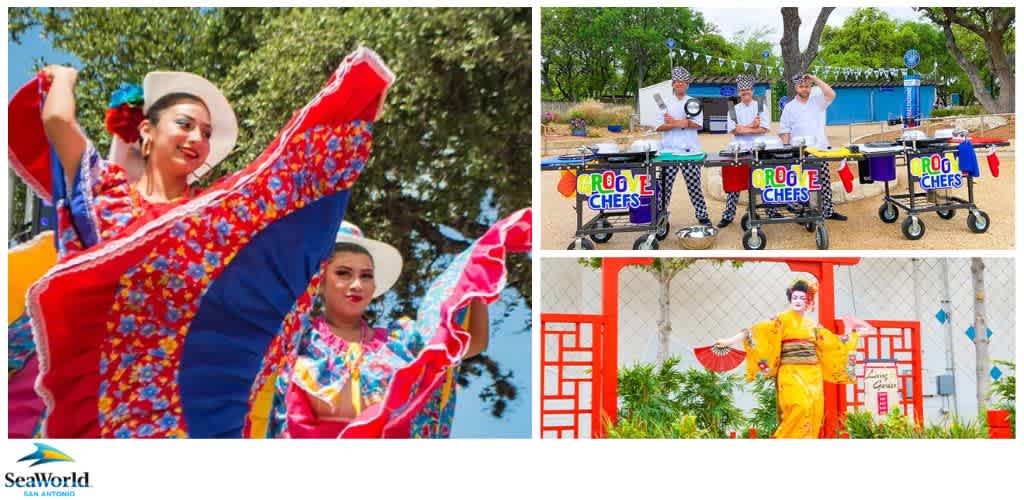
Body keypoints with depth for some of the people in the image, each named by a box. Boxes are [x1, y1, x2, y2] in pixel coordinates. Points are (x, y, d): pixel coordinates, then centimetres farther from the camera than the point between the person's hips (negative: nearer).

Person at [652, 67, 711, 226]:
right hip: (669, 151, 0)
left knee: (694, 184, 1)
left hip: (690, 150, 0)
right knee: (665, 185, -1)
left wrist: (674, 122, -10)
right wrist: (680, 124, -15)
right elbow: (659, 126, 0)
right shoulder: (666, 103, 9)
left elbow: (698, 124, -4)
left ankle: (702, 215, 11)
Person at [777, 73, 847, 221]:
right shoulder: (790, 107, 4)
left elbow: (831, 95, -10)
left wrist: (816, 80, -8)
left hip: (820, 150, 2)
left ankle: (827, 210, 14)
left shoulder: (817, 102, 9)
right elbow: (784, 131, 2)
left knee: (825, 181, 6)